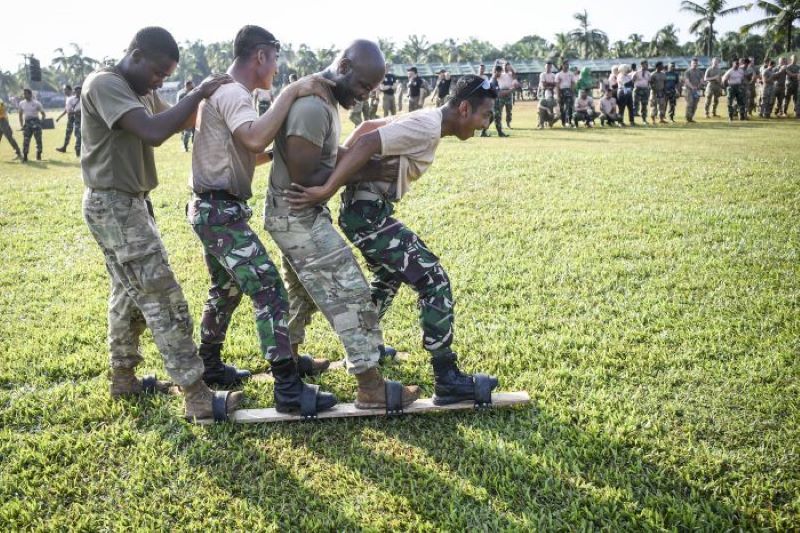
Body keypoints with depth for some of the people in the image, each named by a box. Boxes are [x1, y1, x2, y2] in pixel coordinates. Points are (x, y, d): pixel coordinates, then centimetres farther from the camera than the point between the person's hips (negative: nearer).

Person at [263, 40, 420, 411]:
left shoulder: (323, 99, 8)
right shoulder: (312, 107, -25)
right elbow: (304, 179, -25)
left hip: (300, 215, 10)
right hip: (298, 216, -10)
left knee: (301, 292, 23)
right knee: (350, 294, -7)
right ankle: (371, 387, 0)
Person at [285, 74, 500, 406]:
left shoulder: (424, 122, 12)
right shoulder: (426, 128, -19)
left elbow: (367, 129, 17)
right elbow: (367, 144, -29)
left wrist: (338, 164, 10)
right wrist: (326, 191, -33)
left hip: (366, 209, 11)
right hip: (368, 213, -11)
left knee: (390, 276, 31)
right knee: (434, 280, -8)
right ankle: (447, 380, -3)